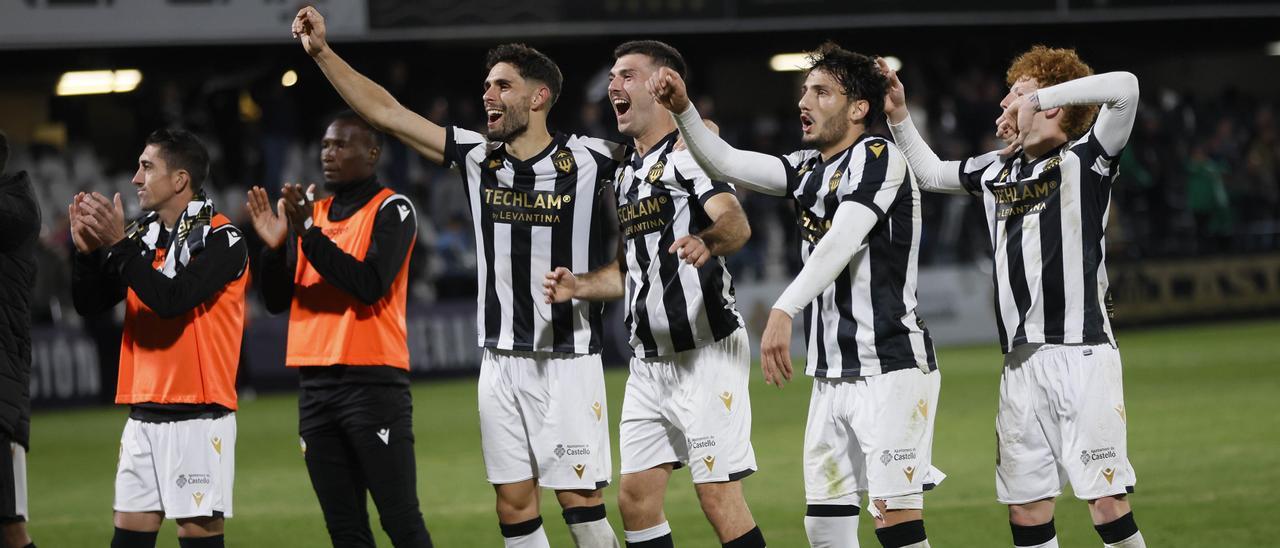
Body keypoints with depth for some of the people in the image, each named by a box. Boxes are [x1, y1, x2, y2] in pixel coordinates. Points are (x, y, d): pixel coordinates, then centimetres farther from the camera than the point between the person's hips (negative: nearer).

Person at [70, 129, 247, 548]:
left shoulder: (220, 239, -9)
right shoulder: (143, 235, 12)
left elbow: (172, 299, -23)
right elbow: (90, 304, 12)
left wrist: (119, 244, -20)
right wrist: (87, 250, -4)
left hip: (197, 416, -7)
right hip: (144, 415, 7)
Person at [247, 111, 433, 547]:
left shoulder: (391, 210, -3)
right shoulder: (314, 213, 16)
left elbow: (370, 285, -17)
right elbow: (277, 300, 12)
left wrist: (308, 234, -19)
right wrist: (274, 247, -5)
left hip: (372, 382, -6)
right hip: (315, 386, 6)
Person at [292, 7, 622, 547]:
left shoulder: (587, 159, -7)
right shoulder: (477, 156, 5)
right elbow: (386, 112, 7)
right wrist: (322, 52, 3)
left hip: (568, 359, -4)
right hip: (500, 360, 4)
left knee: (579, 500, -6)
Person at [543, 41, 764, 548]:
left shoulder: (689, 153, -9)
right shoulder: (627, 174, 18)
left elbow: (736, 223, -27)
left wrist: (707, 242, -49)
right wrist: (579, 287, 7)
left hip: (705, 352, -9)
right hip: (649, 362, 9)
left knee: (719, 498, -10)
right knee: (635, 500, 8)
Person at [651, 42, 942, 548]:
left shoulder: (876, 157, -10)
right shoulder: (809, 168, 15)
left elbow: (841, 242, -24)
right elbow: (725, 164, 12)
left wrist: (784, 311, -35)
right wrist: (683, 110, -5)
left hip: (891, 369, -9)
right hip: (832, 374, 9)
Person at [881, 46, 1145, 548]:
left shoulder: (1084, 159, -1)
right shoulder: (996, 170, 18)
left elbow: (1124, 88, -17)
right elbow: (930, 173, 36)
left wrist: (1039, 98, -12)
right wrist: (898, 115, 26)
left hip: (1082, 352, -6)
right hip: (1021, 362, 7)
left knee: (1106, 503, -12)